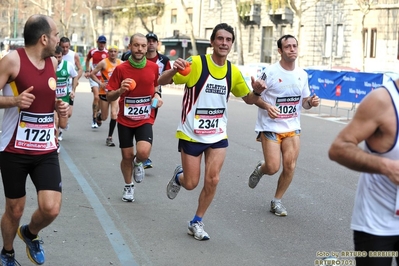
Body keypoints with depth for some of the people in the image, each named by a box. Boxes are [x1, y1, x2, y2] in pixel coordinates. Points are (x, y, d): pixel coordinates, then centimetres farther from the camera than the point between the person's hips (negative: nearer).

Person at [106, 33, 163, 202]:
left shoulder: (153, 67, -4)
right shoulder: (121, 69, -10)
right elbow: (109, 97, -7)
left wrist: (156, 96, -4)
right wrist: (120, 90, -27)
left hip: (145, 119, 0)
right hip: (125, 120, 0)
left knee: (143, 152, -21)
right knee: (127, 156, 8)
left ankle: (138, 163, 17)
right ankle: (128, 187, 34)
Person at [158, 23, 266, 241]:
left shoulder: (233, 71, -1)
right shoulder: (196, 63, -16)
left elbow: (248, 99, 12)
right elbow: (161, 82, -18)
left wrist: (256, 91, -13)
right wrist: (174, 70, -41)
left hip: (218, 135, 4)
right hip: (191, 134, -3)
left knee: (212, 180, -3)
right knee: (191, 183, 3)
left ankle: (196, 223, 17)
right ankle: (179, 176, 41)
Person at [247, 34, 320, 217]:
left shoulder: (302, 74, 5)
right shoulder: (270, 72, -11)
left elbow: (304, 101, 14)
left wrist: (310, 102, -9)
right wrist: (267, 106, -25)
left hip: (292, 128, 4)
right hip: (270, 127, -4)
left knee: (290, 166, -2)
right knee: (273, 168, -10)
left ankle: (277, 201, 17)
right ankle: (260, 169, 28)